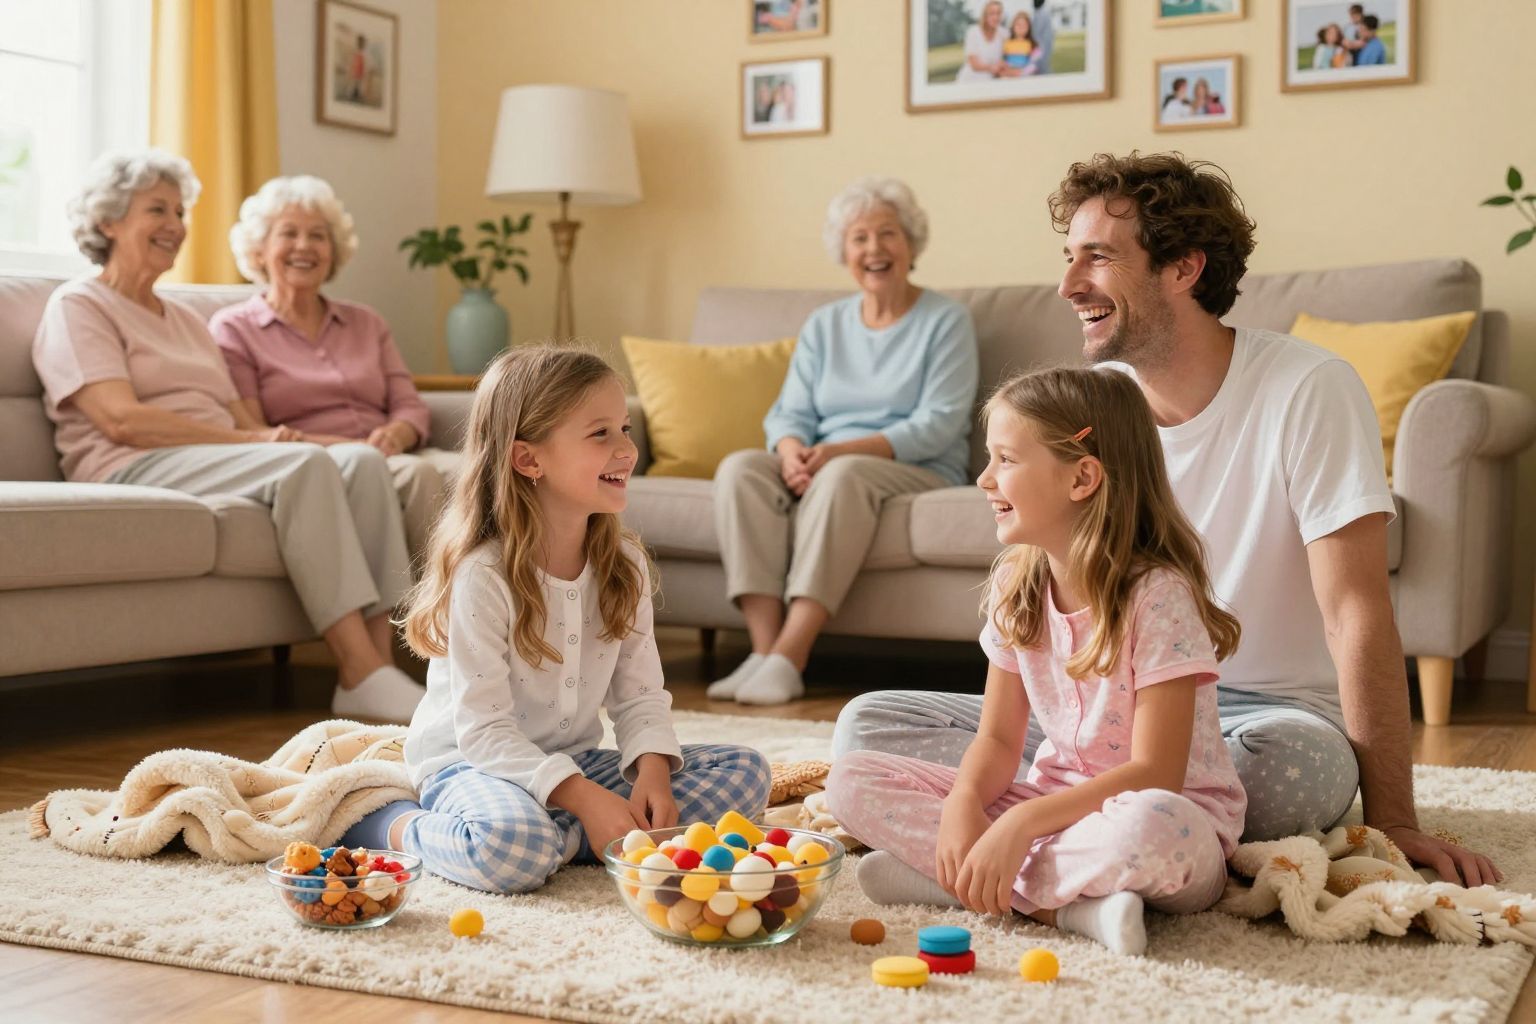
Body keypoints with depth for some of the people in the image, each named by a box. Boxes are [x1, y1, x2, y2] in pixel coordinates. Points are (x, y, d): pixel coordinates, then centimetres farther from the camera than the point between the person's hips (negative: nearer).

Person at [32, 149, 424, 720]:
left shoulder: (187, 322, 30)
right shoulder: (77, 306, 6)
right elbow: (122, 419, -11)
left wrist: (269, 433, -7)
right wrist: (258, 441, -15)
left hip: (221, 462, 7)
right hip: (134, 472, -7)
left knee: (362, 461, -23)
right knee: (305, 464, -33)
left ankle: (380, 662, -34)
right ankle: (360, 674, -39)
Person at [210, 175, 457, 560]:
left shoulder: (366, 323, 26)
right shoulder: (232, 329, 11)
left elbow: (410, 406, 16)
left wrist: (396, 434, -10)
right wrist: (347, 447, -15)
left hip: (391, 457, 5)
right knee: (417, 473, -35)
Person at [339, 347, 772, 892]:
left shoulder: (624, 563, 1)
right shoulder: (482, 576, -19)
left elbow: (640, 695, 2)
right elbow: (483, 728, -21)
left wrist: (653, 770, -19)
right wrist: (583, 799, -30)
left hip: (575, 761, 7)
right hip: (470, 762, -6)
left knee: (747, 772, -10)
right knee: (513, 846, -41)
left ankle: (559, 836, -17)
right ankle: (395, 827, -9)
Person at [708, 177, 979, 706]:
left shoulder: (946, 321, 1)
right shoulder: (823, 325, 16)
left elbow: (938, 425, -11)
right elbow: (790, 412, 8)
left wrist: (842, 451, -23)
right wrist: (793, 451, -19)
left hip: (917, 473, -4)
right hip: (823, 467, 5)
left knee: (843, 474, -38)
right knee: (738, 468, -25)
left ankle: (789, 658, -43)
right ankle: (764, 647, -36)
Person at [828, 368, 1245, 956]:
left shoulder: (1159, 595, -18)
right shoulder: (1016, 587, 3)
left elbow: (1154, 773, -23)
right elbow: (998, 738, 4)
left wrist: (1019, 826, -30)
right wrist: (963, 804, -18)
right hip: (1058, 802, 7)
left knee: (1149, 826, -44)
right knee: (851, 779, -7)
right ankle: (1064, 904, -19)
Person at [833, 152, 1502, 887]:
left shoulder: (1309, 392, -12)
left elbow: (1357, 613, -17)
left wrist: (1392, 823, -22)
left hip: (1265, 710, -4)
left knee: (1297, 759, -42)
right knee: (866, 723, -14)